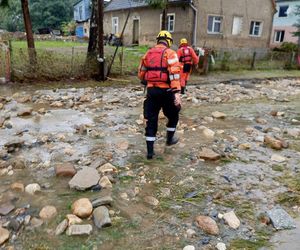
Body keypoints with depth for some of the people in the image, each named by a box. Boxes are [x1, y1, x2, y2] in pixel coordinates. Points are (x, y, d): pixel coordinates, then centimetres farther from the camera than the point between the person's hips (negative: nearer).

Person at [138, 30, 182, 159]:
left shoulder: (148, 53, 13)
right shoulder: (170, 53, -4)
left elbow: (141, 74, 19)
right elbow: (174, 73, -17)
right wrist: (177, 92, -22)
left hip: (151, 90, 4)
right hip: (165, 91, -4)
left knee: (151, 120, 8)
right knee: (173, 115, 21)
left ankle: (150, 151, 10)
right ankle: (169, 139, 35)